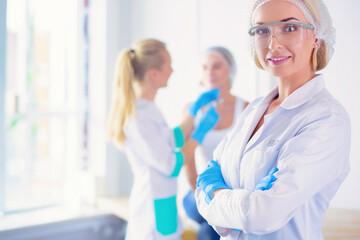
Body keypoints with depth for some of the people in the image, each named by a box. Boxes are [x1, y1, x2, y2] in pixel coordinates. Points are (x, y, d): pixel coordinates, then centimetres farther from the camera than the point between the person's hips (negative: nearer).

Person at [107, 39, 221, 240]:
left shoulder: (147, 109, 7)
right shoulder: (139, 116, -23)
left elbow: (175, 140, 18)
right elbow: (171, 166, -19)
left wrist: (196, 108, 20)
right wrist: (201, 130, -10)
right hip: (157, 208, -10)